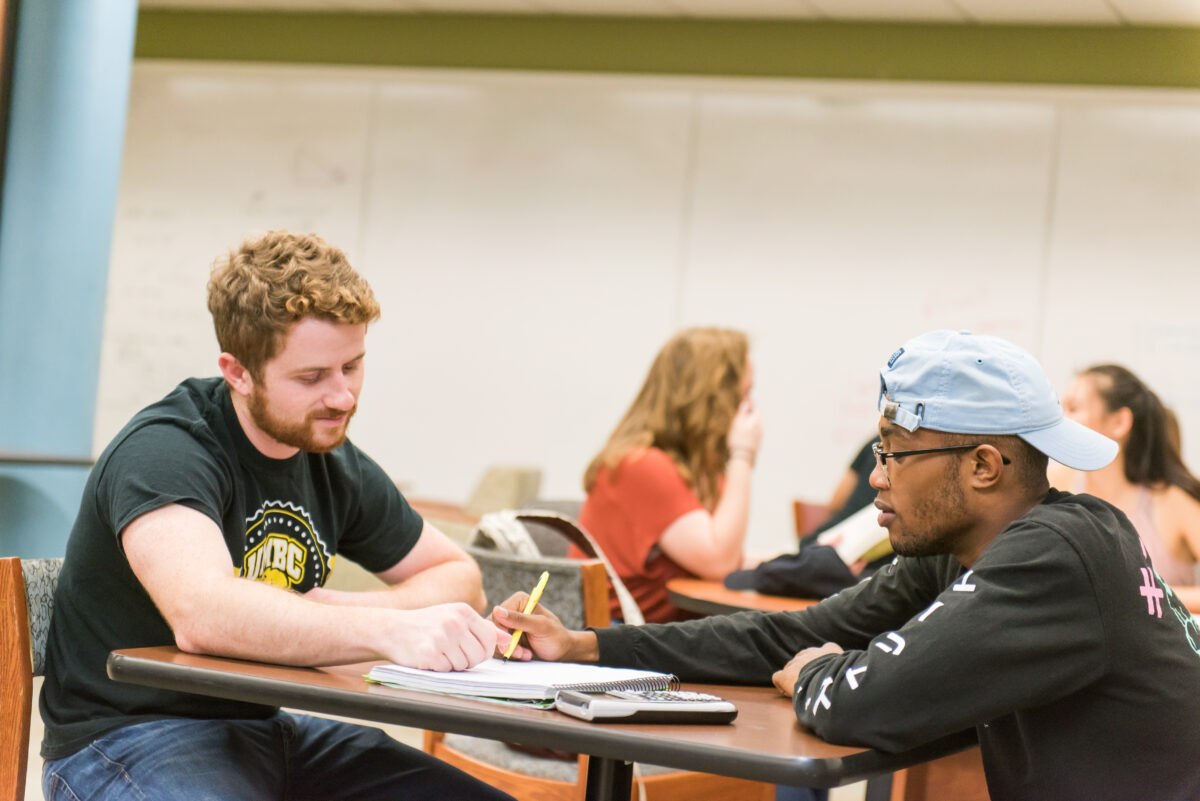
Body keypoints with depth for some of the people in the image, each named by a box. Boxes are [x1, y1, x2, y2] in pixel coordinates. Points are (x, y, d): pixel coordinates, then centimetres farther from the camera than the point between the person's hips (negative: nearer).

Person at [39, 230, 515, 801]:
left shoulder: (335, 465, 7)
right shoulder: (163, 452, -18)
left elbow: (458, 577, 15)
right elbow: (201, 616, -36)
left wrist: (341, 611, -6)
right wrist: (392, 630, -44)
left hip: (268, 728, 7)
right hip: (129, 732, -7)